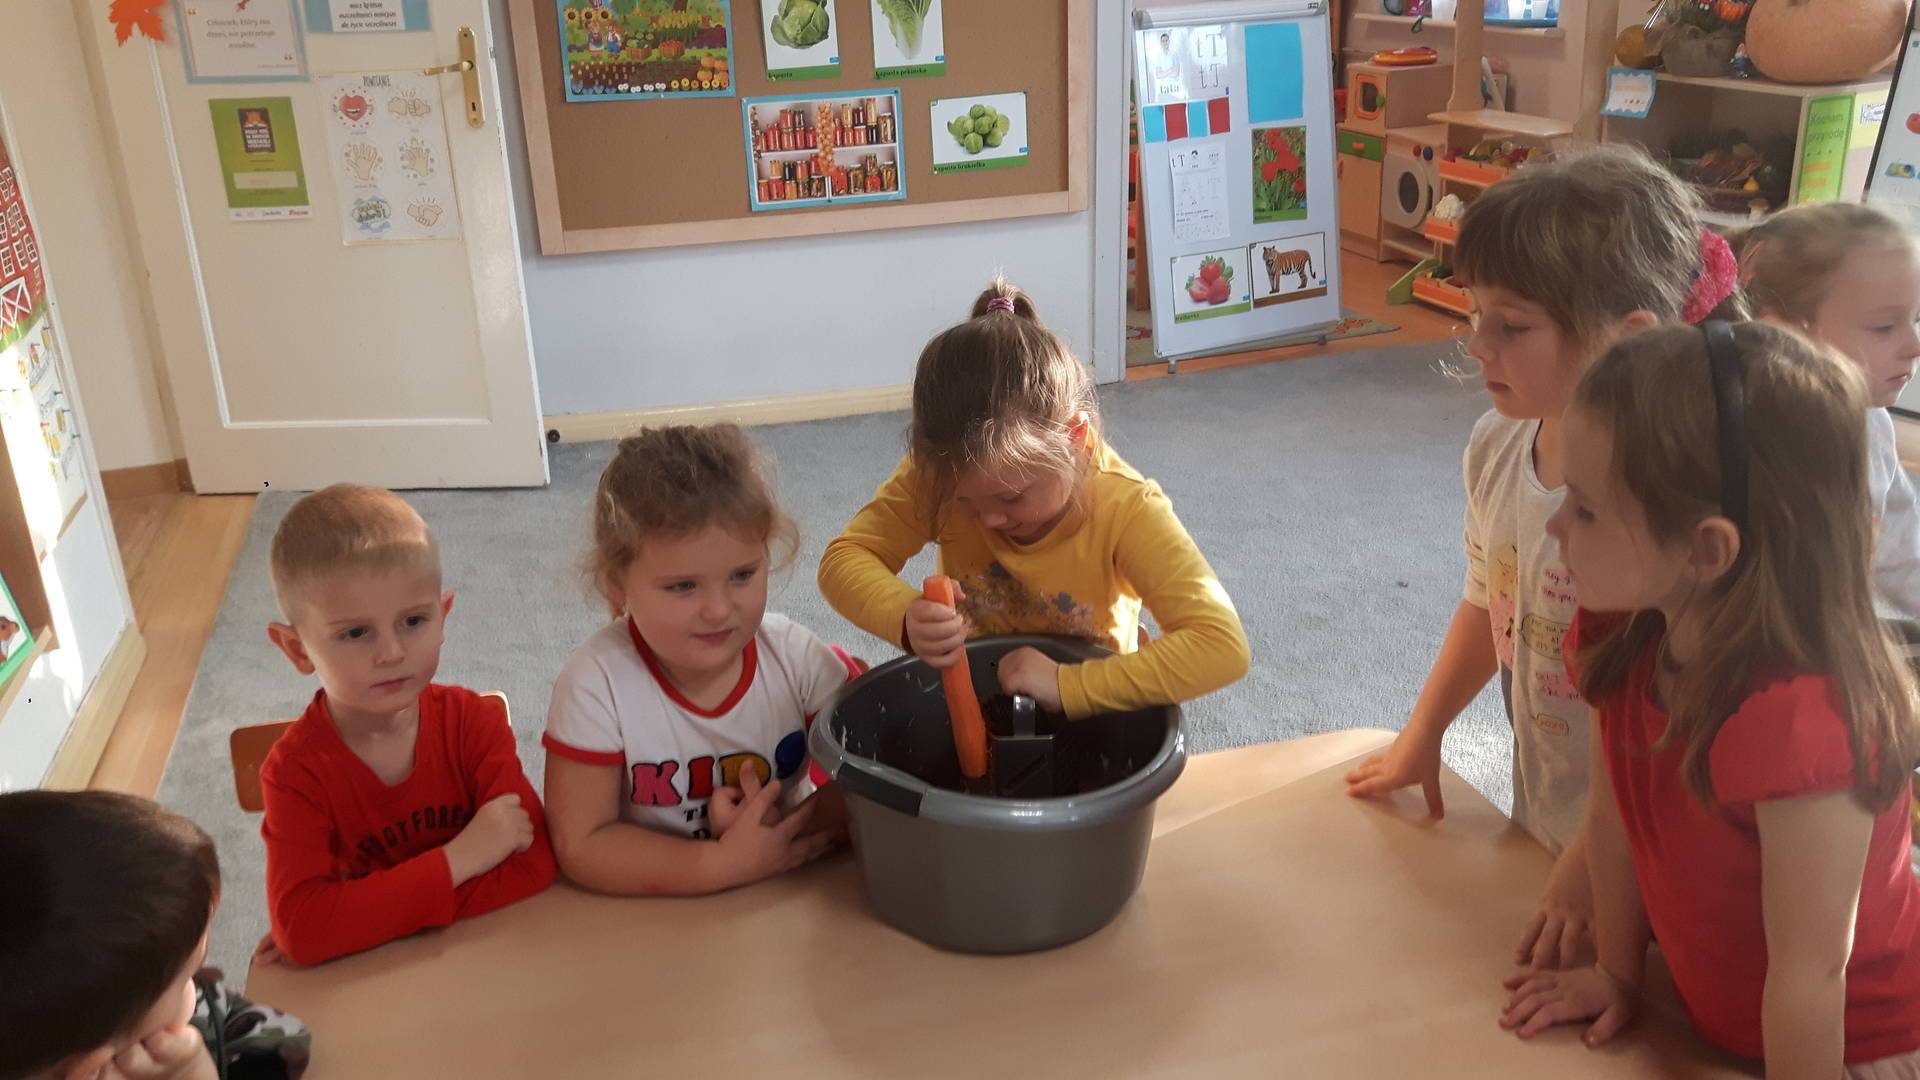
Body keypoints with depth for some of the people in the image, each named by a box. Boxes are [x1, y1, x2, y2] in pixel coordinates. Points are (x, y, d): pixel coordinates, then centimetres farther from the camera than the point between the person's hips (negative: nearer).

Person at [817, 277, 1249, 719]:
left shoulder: (1124, 509, -23)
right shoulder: (941, 475, -15)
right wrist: (906, 619, -32)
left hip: (1084, 719, 0)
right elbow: (844, 559, -12)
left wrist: (1068, 685, -36)